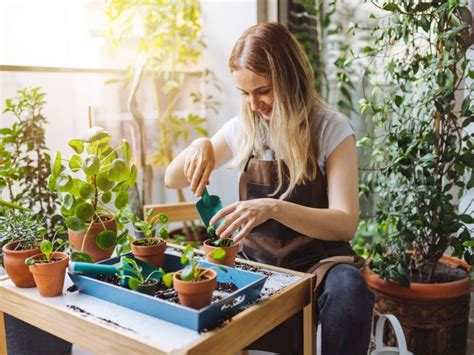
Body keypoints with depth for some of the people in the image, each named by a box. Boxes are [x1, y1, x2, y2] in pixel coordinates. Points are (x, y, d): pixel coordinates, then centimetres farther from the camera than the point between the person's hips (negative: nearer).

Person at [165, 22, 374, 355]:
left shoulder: (332, 129, -9)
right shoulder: (243, 128, 2)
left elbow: (345, 224, -18)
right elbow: (173, 180, 9)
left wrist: (275, 208, -35)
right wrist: (200, 146, -14)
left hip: (316, 261, -3)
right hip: (256, 260, 3)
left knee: (349, 290, -35)